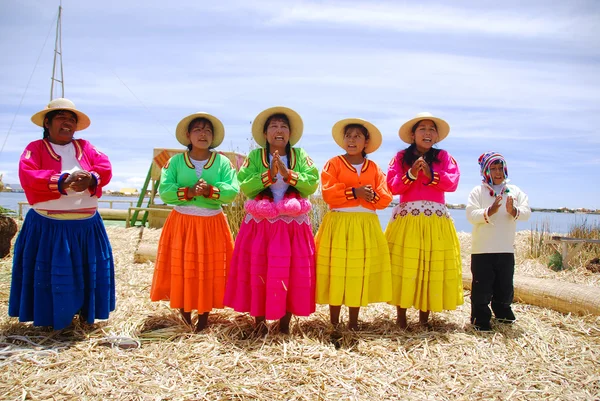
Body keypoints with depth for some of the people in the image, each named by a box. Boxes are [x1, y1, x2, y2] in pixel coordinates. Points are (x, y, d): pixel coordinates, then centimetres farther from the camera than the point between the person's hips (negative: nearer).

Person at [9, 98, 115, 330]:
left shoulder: (85, 147, 9)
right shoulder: (35, 148, -1)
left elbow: (106, 168, -5)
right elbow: (28, 176, -18)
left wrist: (90, 180, -26)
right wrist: (64, 181, -29)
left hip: (86, 225, 3)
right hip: (48, 226, -3)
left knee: (87, 270, 10)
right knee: (49, 273, 4)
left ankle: (85, 313, 26)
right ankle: (52, 319, 20)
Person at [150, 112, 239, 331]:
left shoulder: (223, 162, 2)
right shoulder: (176, 161, 2)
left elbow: (233, 190, -10)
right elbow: (164, 190, -8)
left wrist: (211, 190, -23)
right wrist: (187, 192, -21)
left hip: (212, 224, 0)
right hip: (181, 223, 0)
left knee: (210, 271, 4)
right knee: (181, 269, 4)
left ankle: (204, 316, 20)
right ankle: (185, 317, 19)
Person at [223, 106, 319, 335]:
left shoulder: (301, 156, 7)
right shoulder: (255, 156, 6)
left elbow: (312, 184, -5)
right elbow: (245, 186, -7)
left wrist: (288, 174, -15)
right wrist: (268, 174, -17)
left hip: (293, 225, 1)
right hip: (260, 224, 0)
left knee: (292, 272, 2)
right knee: (257, 271, 2)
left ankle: (285, 324, 16)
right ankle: (259, 324, 16)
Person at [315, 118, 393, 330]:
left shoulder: (374, 168, 12)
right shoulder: (333, 164, 4)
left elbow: (386, 198, 6)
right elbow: (327, 193, -9)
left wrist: (373, 195, -15)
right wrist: (354, 192, -16)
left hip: (367, 226, 3)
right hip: (338, 224, -2)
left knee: (360, 274, 4)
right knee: (336, 273, -2)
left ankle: (353, 322, 17)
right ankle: (333, 323, 10)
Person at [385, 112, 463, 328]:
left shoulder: (444, 157, 11)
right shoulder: (401, 157, 9)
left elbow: (452, 183, -2)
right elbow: (392, 186, -1)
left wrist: (431, 174, -13)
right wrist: (411, 174, -14)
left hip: (436, 219, 1)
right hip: (407, 218, -1)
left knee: (432, 267, 2)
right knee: (403, 267, -3)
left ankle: (424, 316, 13)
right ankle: (401, 316, 6)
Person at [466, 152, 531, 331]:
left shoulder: (515, 191, 8)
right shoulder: (478, 191, -2)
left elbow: (526, 213, -2)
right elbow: (471, 214, -14)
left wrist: (513, 211, -23)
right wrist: (489, 212, -29)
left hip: (506, 249, 4)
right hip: (482, 249, -3)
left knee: (505, 285, 15)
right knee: (482, 286, 1)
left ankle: (502, 312, 37)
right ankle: (480, 318, 14)